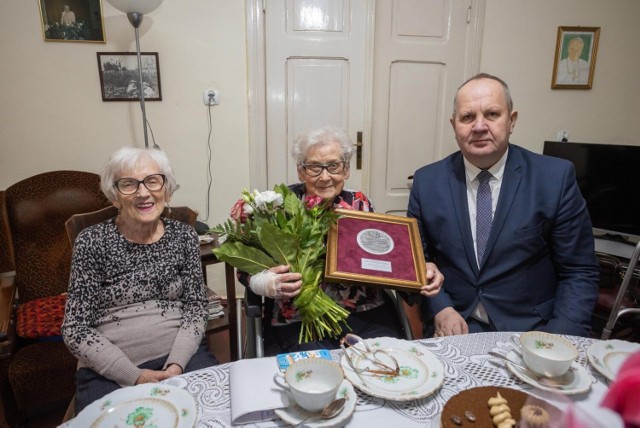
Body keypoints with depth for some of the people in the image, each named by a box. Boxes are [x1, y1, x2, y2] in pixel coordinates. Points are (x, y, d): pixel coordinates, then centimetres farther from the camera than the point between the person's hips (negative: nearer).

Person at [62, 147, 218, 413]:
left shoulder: (183, 236, 3)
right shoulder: (92, 242, -4)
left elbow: (195, 308, 3)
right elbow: (75, 330, -4)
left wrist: (177, 364, -13)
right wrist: (135, 376, -14)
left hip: (182, 354, 2)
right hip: (109, 368, -1)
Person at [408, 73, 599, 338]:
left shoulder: (556, 177, -5)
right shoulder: (427, 181, -1)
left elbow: (579, 272, -1)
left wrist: (559, 341, -14)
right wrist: (440, 309, -11)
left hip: (530, 330, 1)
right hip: (452, 327, 0)